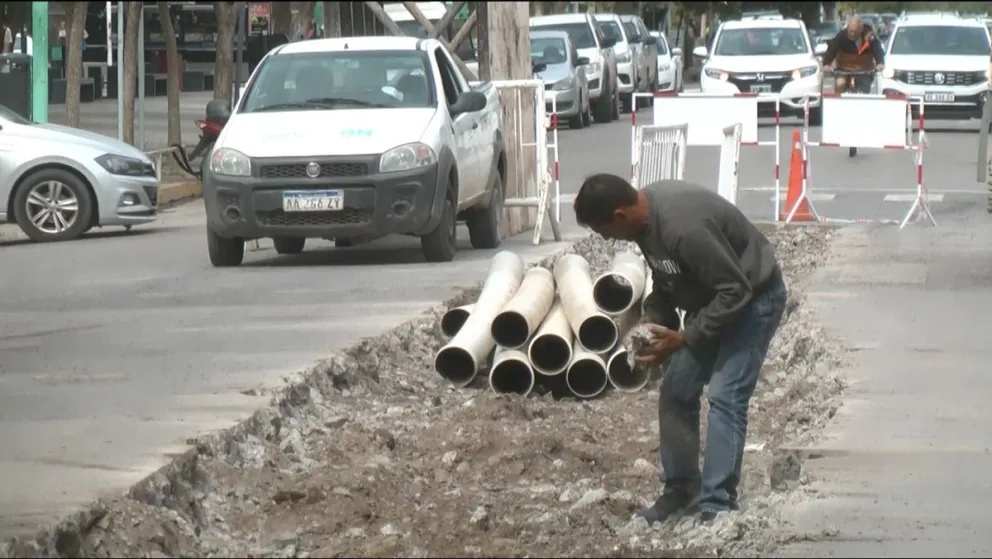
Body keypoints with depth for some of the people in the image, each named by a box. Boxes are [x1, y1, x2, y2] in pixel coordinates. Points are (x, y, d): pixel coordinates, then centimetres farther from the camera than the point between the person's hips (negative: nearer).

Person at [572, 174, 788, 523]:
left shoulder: (684, 226, -36)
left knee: (725, 397, -16)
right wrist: (653, 324, -8)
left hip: (753, 299, -9)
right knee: (676, 392, 7)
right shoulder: (645, 215, -7)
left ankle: (716, 507, -15)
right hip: (711, 297, 9)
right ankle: (681, 490, 18)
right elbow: (665, 281, 8)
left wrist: (684, 339, -25)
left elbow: (736, 291, -31)